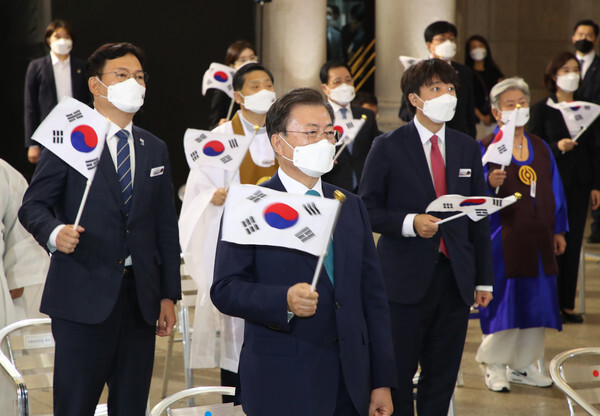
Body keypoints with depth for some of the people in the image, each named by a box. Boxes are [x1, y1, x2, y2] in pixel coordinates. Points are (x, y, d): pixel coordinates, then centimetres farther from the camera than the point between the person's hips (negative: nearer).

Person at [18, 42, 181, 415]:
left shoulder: (156, 150, 16)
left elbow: (166, 227, 15)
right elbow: (33, 205, -2)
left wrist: (169, 294, 10)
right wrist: (54, 232, -25)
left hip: (140, 297, 5)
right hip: (84, 297, -5)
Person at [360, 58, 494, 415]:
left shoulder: (468, 148, 10)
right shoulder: (388, 147, -3)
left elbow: (479, 218, 13)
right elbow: (368, 210, -3)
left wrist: (484, 279, 10)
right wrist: (409, 222, -20)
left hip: (455, 279, 4)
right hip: (406, 279, -4)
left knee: (442, 378, 8)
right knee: (398, 377, 2)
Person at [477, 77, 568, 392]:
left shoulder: (540, 148, 13)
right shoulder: (485, 149, -4)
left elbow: (553, 190, 17)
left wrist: (558, 230, 14)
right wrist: (490, 184, -30)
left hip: (537, 241, 6)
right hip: (503, 240, -5)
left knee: (535, 301, 8)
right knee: (504, 301, -4)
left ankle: (522, 365, 20)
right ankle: (495, 367, 9)